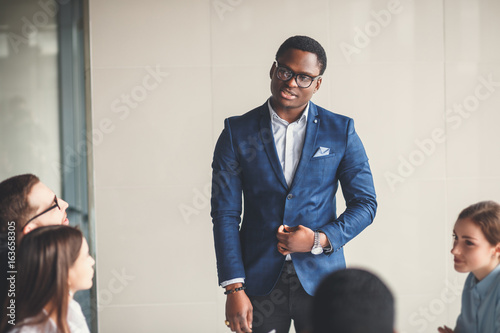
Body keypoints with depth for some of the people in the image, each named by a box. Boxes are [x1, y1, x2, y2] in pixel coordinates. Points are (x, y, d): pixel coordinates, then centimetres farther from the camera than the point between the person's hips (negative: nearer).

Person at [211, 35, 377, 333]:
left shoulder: (340, 131, 3)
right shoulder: (237, 132, 2)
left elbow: (365, 203, 5)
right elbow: (225, 212, -1)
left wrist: (320, 240, -11)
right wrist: (234, 288, -8)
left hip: (321, 279, 0)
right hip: (260, 283, 0)